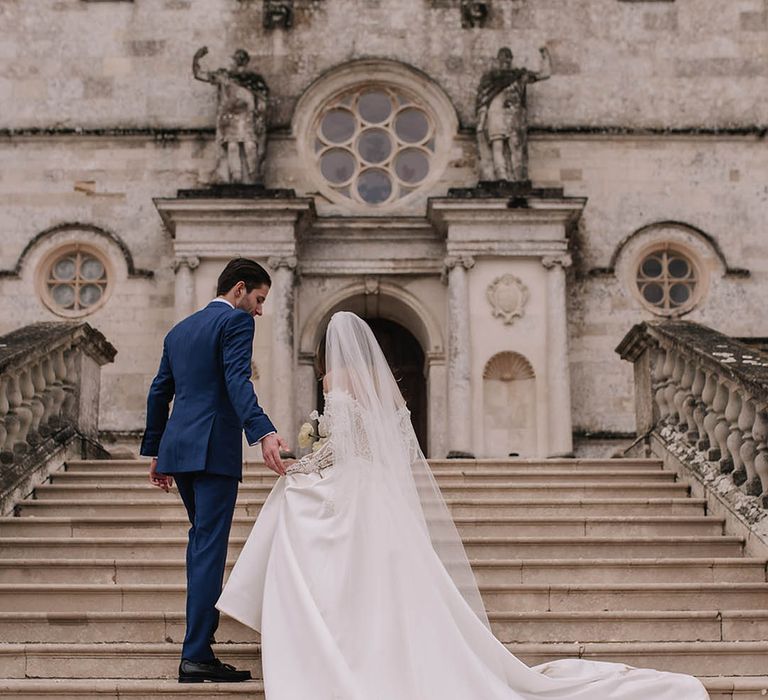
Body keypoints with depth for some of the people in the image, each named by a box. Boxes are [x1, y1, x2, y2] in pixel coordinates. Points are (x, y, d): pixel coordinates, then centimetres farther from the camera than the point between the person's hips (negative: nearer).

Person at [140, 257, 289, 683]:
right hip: (214, 448, -8)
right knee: (210, 546, -8)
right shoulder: (235, 321, -4)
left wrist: (155, 452, 26)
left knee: (202, 538, 21)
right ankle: (197, 655, -10)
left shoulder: (179, 331, 20)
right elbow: (237, 380, -20)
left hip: (178, 447, 8)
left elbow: (159, 393, 21)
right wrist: (263, 432, -32)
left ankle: (201, 628, 29)